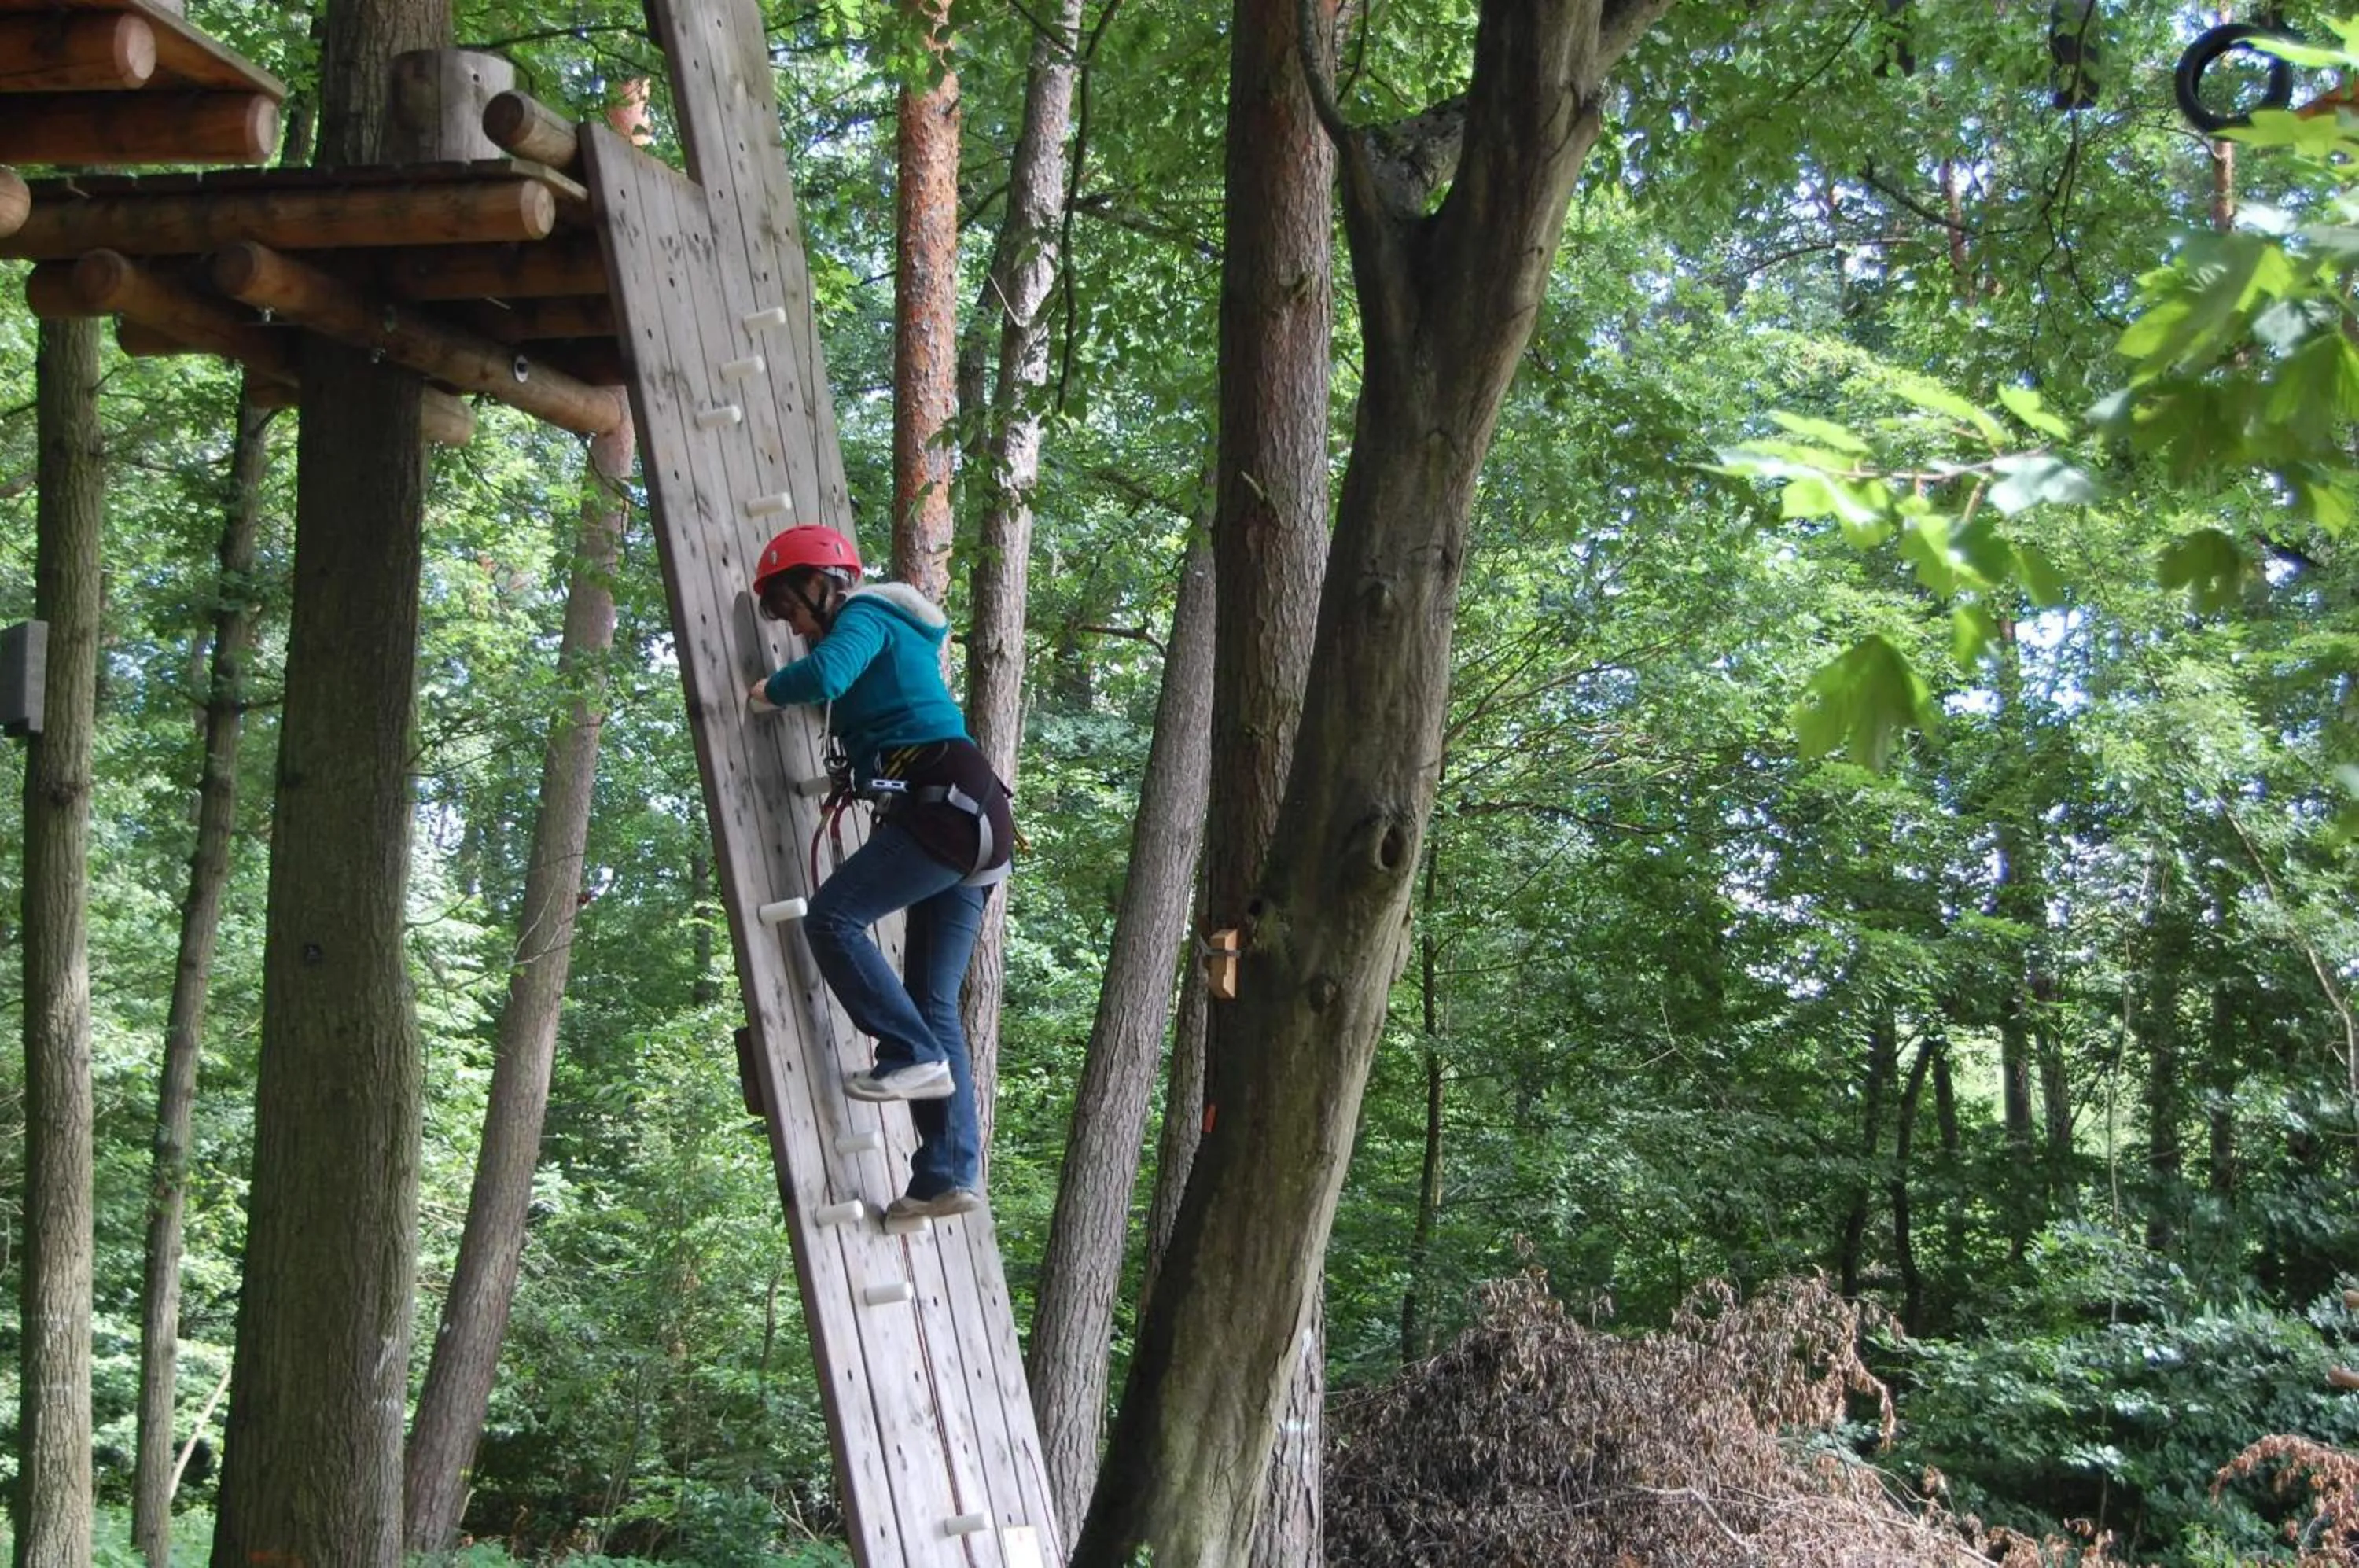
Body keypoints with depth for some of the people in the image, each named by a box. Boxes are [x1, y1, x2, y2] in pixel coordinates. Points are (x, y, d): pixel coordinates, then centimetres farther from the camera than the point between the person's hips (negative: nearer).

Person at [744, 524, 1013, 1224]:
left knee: (832, 917, -11)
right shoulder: (889, 634, 29)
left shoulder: (864, 616, 1)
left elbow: (825, 673, -20)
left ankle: (913, 1057, -13)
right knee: (933, 1003, 5)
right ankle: (951, 1174, 0)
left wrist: (767, 692, -2)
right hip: (971, 823, 10)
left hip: (945, 806, -10)